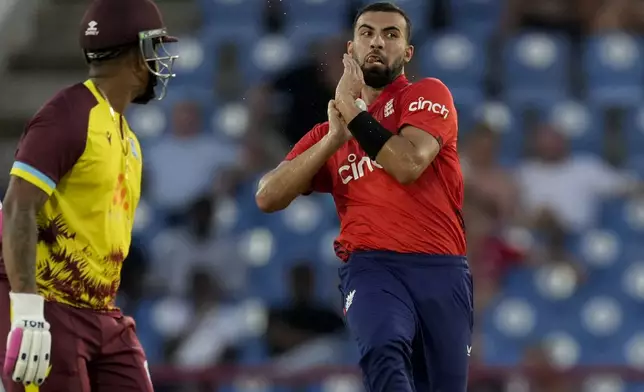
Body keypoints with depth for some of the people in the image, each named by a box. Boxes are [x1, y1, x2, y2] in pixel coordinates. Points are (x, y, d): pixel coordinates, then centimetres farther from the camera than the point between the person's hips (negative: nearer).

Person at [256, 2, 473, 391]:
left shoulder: (427, 95, 7)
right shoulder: (328, 131, 18)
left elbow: (408, 165, -12)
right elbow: (268, 197, 6)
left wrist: (351, 109, -3)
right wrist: (334, 138, -2)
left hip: (441, 269, 0)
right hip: (373, 265, 0)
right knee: (384, 349, -32)